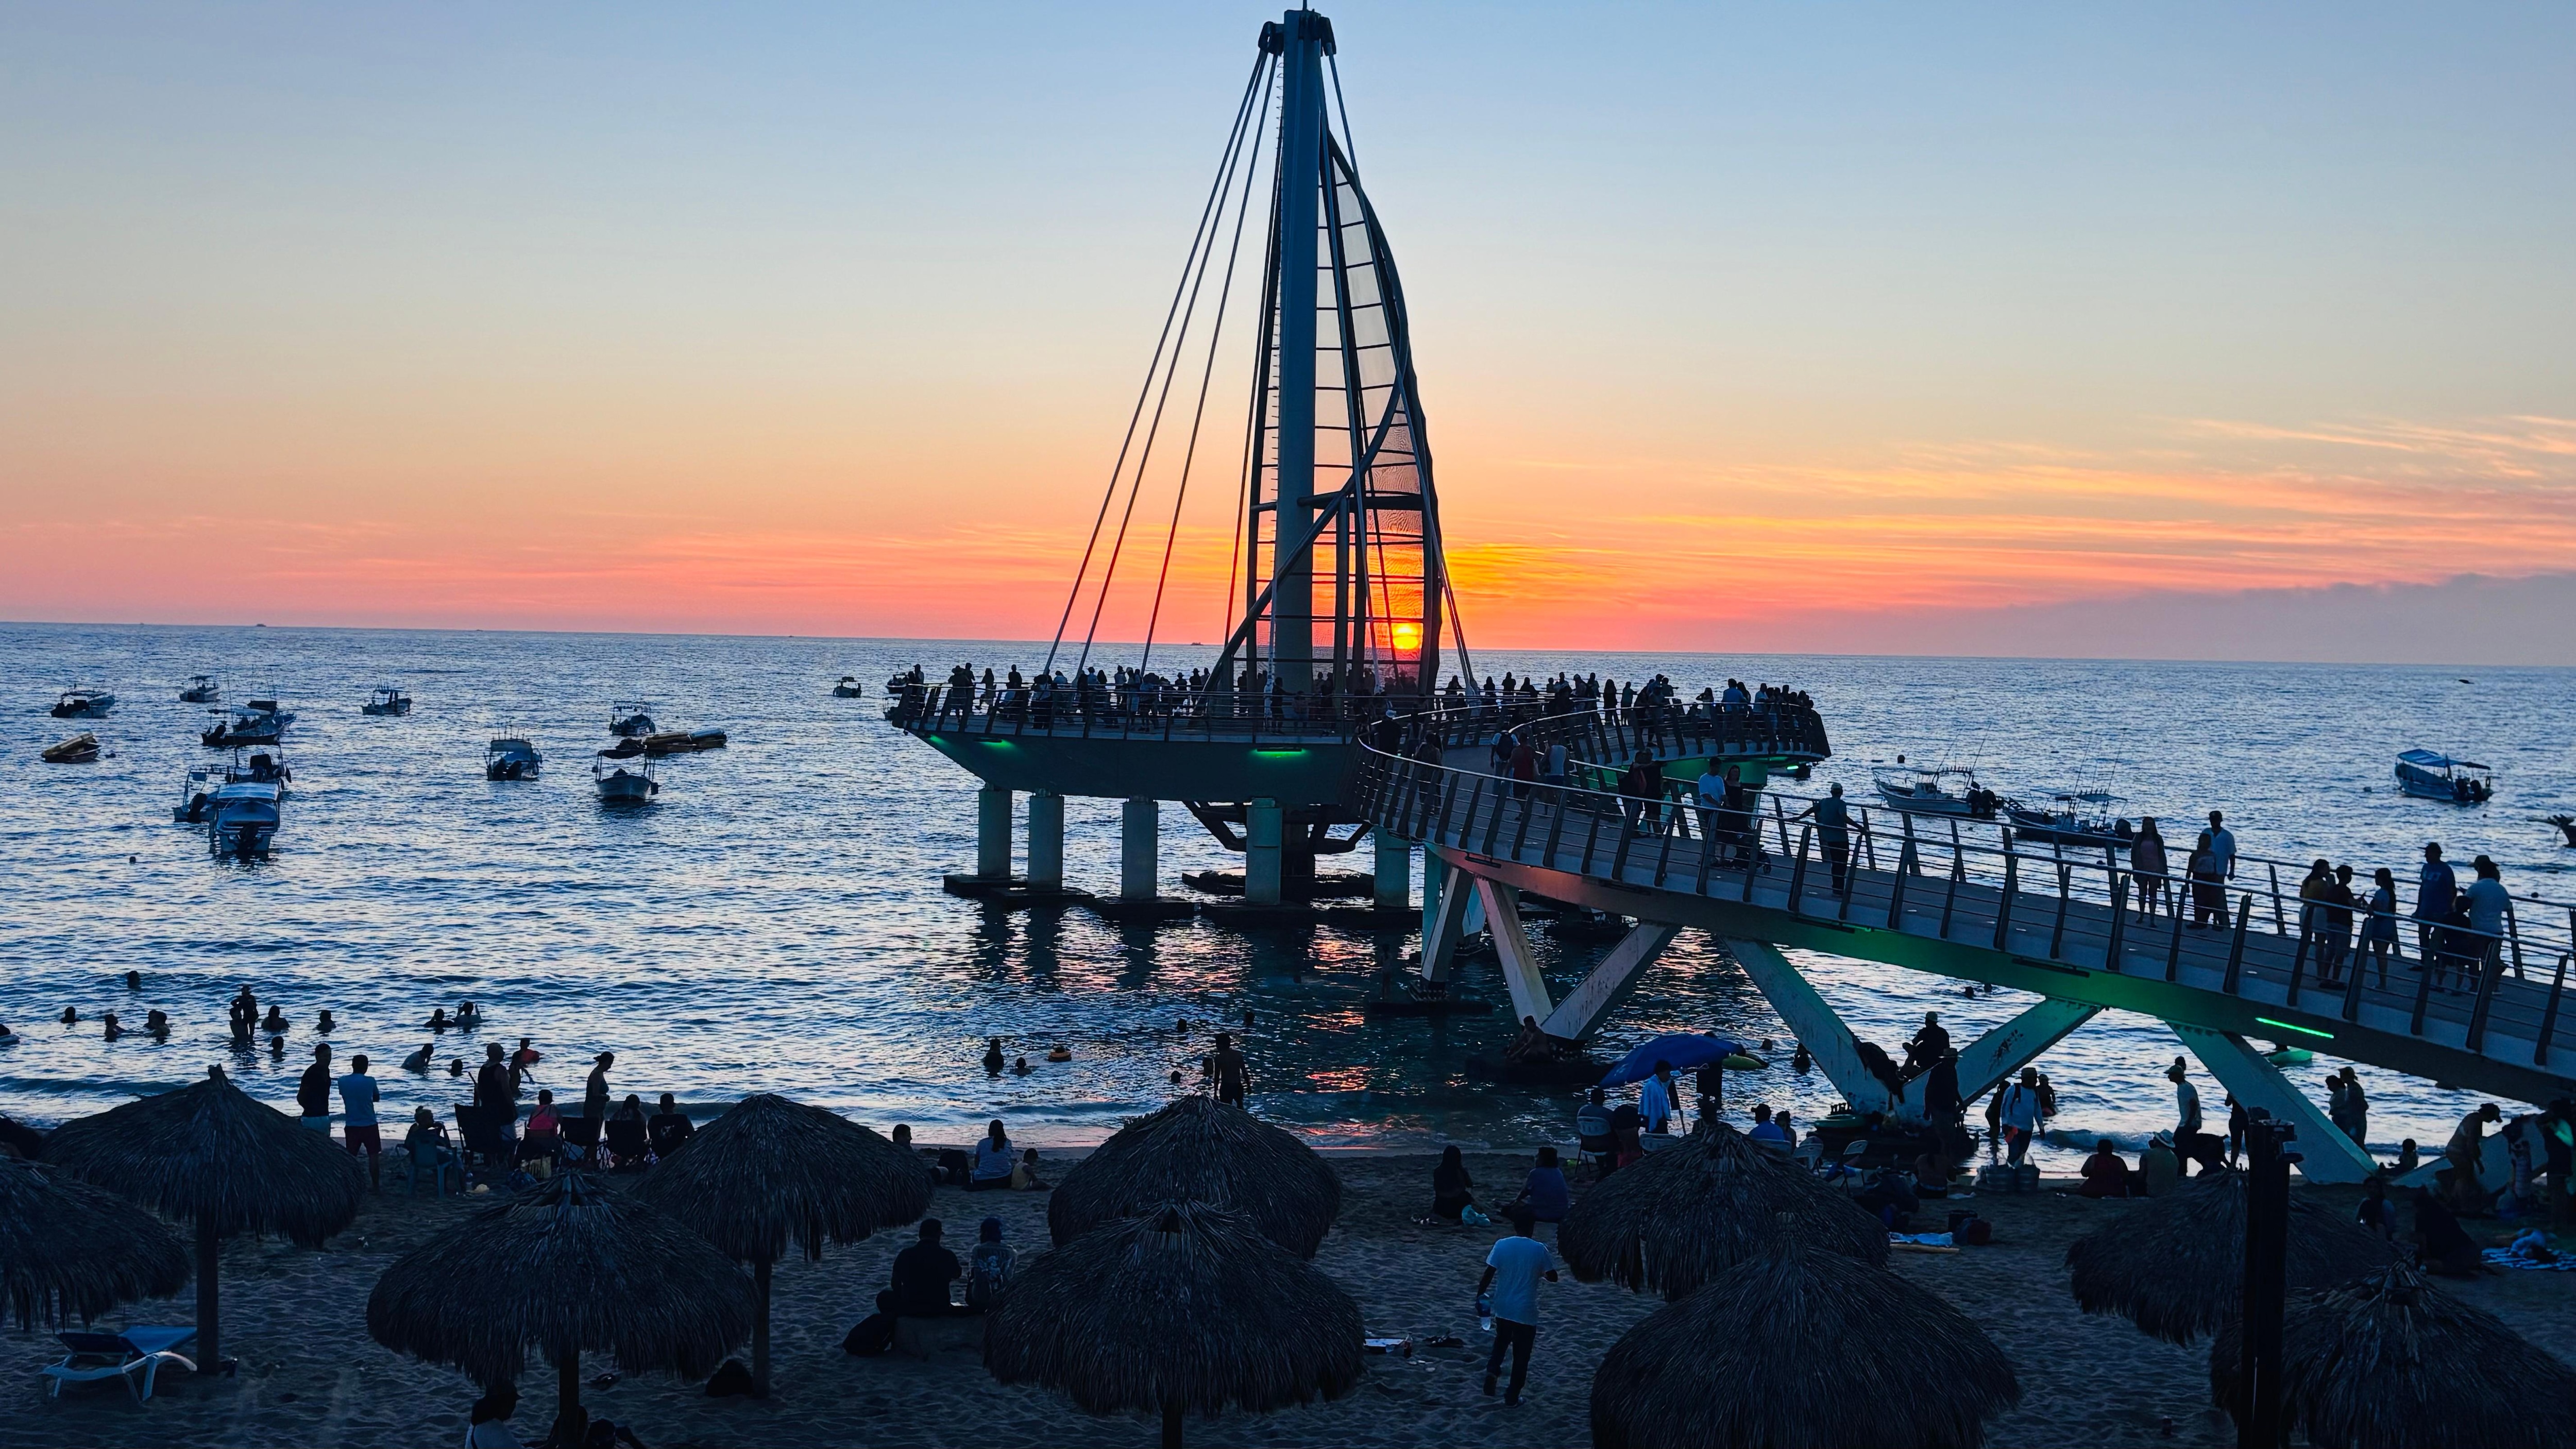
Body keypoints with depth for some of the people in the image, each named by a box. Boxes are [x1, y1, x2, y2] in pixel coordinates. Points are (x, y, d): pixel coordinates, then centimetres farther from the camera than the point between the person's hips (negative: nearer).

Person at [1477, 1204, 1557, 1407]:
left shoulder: (1502, 1246, -9)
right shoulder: (1539, 1249, -12)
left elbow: (1489, 1274, -9)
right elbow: (1553, 1277, -2)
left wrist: (1480, 1295, 4)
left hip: (1503, 1307, 2)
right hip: (1526, 1311, -2)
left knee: (1502, 1340, 29)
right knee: (1521, 1354, 12)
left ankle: (1493, 1370, 6)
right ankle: (1512, 1395, 18)